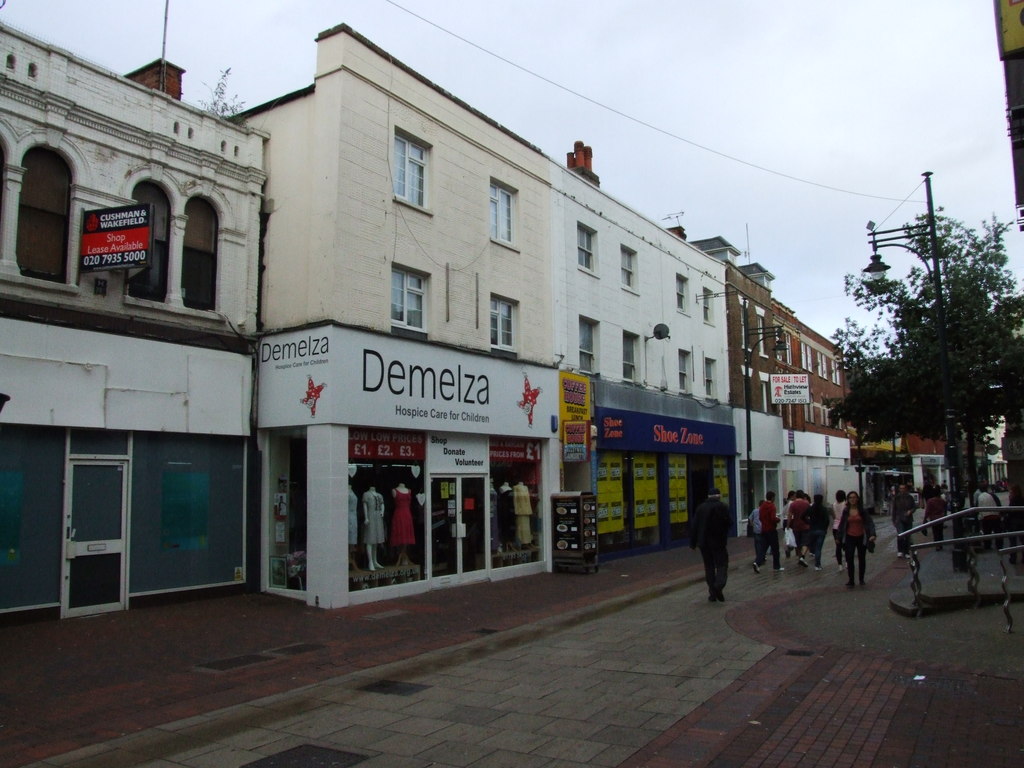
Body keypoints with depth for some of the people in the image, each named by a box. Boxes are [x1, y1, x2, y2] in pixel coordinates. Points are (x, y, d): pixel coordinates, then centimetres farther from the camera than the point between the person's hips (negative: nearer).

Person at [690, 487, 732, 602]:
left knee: (709, 567, 11)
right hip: (719, 542, -4)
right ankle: (719, 585, -20)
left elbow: (695, 526, 4)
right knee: (722, 565, 3)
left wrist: (693, 543, 8)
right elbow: (728, 523, -13)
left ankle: (712, 593, 10)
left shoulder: (700, 507, 5)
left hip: (704, 542, 4)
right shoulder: (722, 507, -7)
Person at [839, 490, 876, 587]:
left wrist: (872, 534, -20)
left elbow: (870, 522, -8)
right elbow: (842, 524, 9)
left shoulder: (862, 510, -6)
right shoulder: (846, 511, 2)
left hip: (861, 537, -1)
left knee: (862, 559, 11)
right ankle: (850, 580, -1)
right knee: (849, 559, -7)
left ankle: (861, 580, 25)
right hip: (850, 537, 1)